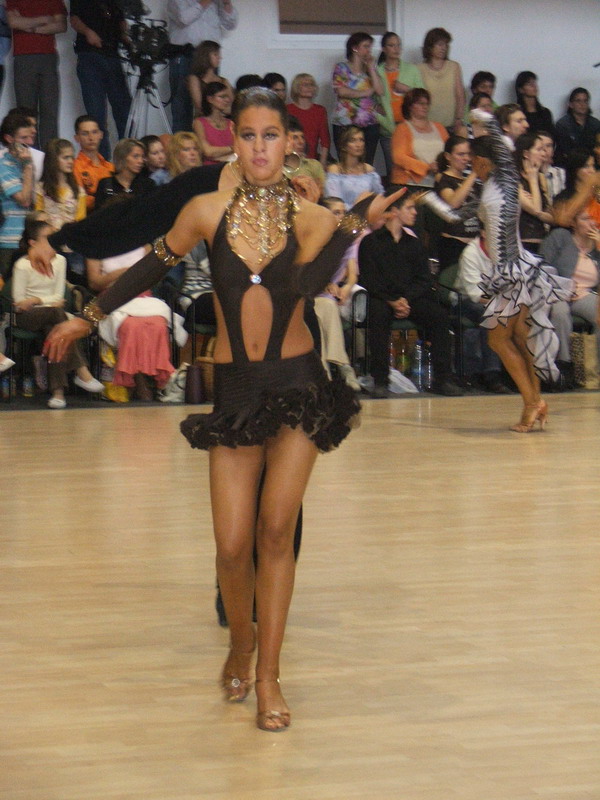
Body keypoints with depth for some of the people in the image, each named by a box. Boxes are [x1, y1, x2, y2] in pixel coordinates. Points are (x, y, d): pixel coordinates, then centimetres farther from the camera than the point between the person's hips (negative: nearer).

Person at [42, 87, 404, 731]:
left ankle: (268, 674, 3)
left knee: (276, 527, -12)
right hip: (234, 388, 1)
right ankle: (241, 640, 28)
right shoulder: (209, 211, 0)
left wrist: (356, 221, -18)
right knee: (233, 545, -3)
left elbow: (307, 282, -15)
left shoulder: (309, 217, 0)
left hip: (297, 384, -1)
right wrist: (86, 318, 18)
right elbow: (151, 268, 12)